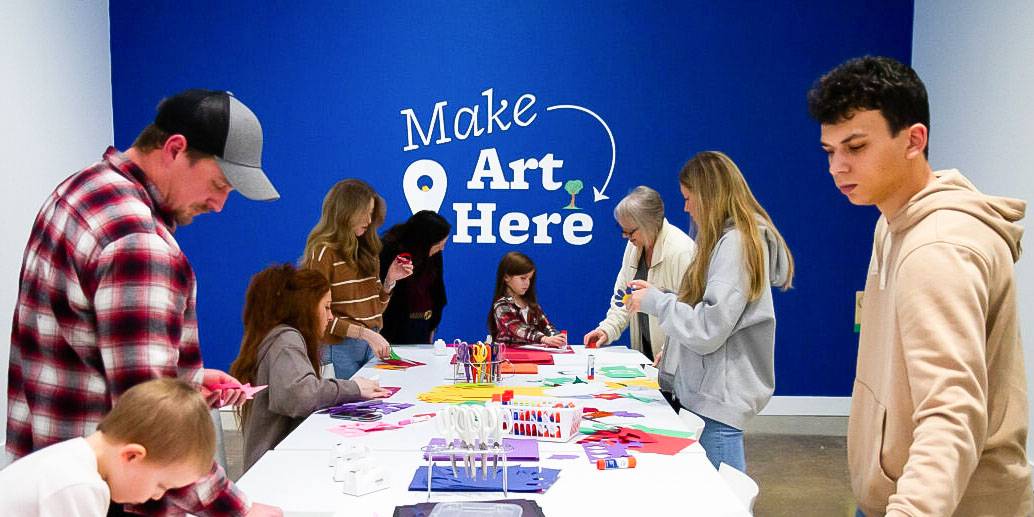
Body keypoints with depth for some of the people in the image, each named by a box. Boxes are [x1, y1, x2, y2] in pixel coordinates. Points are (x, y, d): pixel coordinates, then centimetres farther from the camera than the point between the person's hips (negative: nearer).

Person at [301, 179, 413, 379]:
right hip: (340, 347, -6)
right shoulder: (324, 252, -9)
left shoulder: (366, 249, 10)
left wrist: (390, 280, 0)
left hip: (372, 347, 6)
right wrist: (365, 333, -19)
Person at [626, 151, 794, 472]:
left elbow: (707, 331, -20)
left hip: (718, 400, -9)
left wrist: (655, 301, -9)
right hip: (706, 393, 9)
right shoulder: (730, 240, 15)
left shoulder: (736, 243, -15)